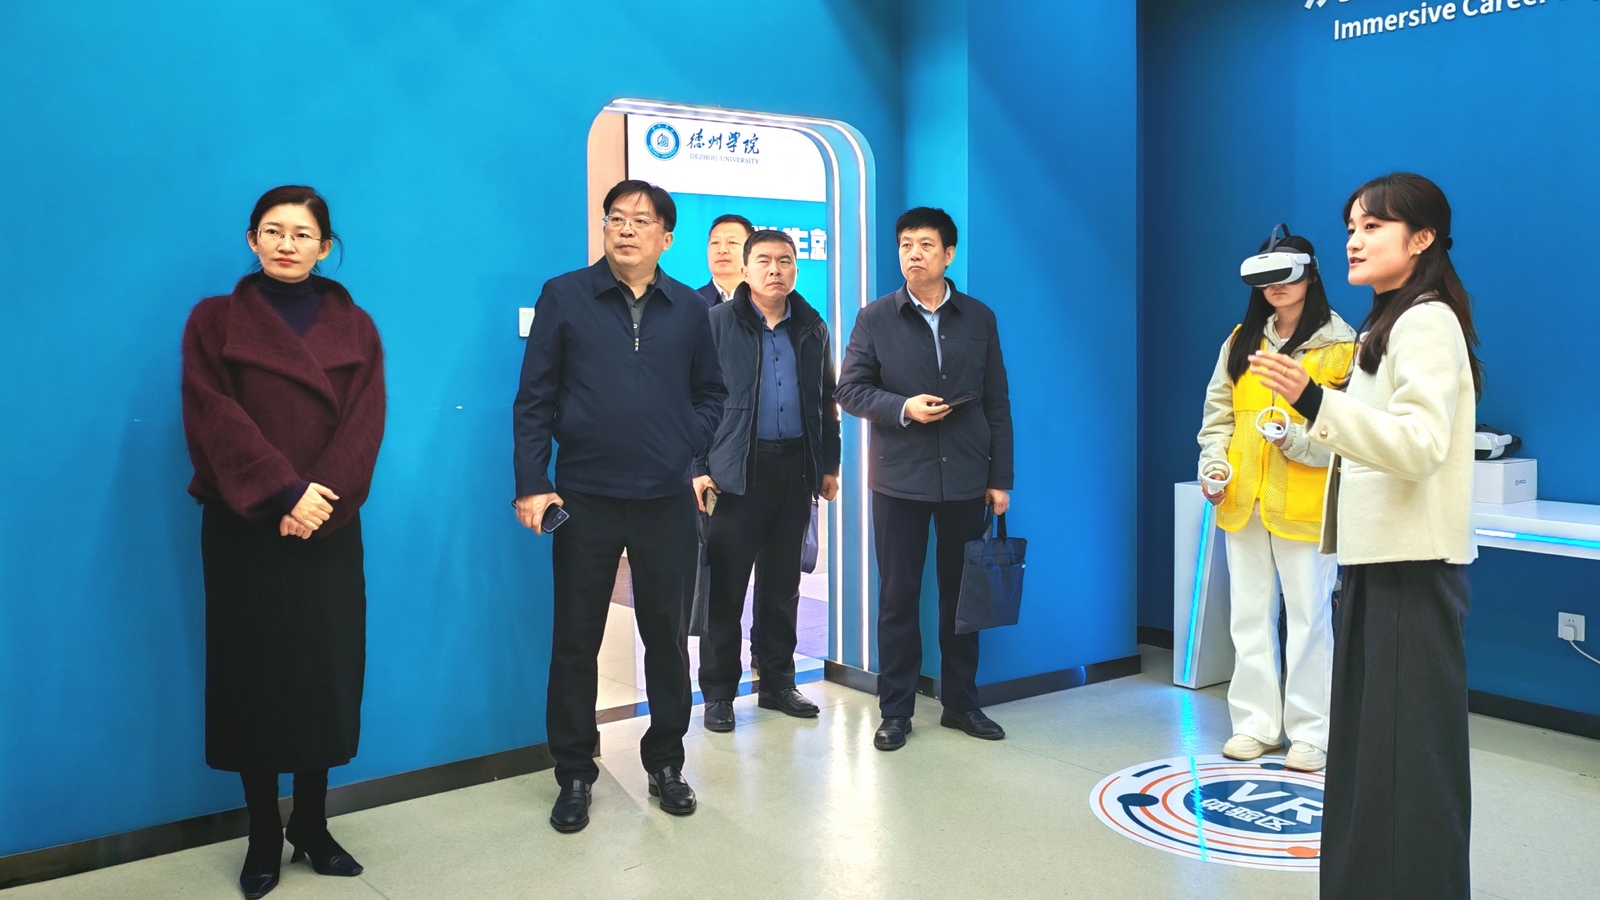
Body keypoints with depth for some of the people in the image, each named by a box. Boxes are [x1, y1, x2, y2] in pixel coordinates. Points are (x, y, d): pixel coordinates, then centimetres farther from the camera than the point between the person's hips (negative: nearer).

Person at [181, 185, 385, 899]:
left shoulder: (354, 327, 8)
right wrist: (283, 492, -19)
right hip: (243, 530, -1)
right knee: (252, 672, 3)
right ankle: (263, 839, 16)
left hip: (328, 529, 2)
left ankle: (313, 829, 19)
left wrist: (321, 502, -16)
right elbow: (216, 418, -8)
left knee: (324, 671, 4)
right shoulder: (214, 321, 4)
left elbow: (364, 425, -2)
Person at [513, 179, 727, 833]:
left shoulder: (688, 308, 7)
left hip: (667, 501, 2)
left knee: (668, 634, 10)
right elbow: (534, 399, -1)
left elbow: (710, 393, 15)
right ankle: (575, 774, 20)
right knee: (575, 639, 6)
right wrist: (531, 484, -6)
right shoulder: (564, 297, 1)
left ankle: (666, 762, 27)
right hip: (584, 499, -2)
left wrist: (690, 449, -1)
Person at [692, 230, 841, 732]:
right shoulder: (717, 323, 0)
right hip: (736, 469, -4)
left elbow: (826, 402, 16)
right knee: (726, 585, 0)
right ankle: (718, 693, 10)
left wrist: (830, 465, 11)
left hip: (796, 468, 4)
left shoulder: (812, 328, 12)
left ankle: (777, 682, 22)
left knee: (782, 584, 11)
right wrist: (698, 468, -10)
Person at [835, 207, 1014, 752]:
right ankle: (896, 710, 15)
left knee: (961, 593, 10)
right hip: (899, 480, -1)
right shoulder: (876, 318, 2)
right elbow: (850, 390, 0)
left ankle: (960, 703, 23)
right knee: (898, 597, 5)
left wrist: (1000, 477, 2)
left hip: (965, 480, 2)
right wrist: (903, 408, -17)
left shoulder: (979, 318, 6)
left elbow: (996, 403, 6)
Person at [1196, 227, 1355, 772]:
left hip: (1305, 500, -5)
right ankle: (1255, 723, 22)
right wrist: (1213, 462, -1)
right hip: (1243, 499, 5)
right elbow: (1218, 410, 14)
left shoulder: (1339, 345, -5)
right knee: (1250, 614, 11)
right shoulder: (1241, 341, 11)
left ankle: (1309, 733, 13)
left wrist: (1296, 436, -23)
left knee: (1308, 616, 1)